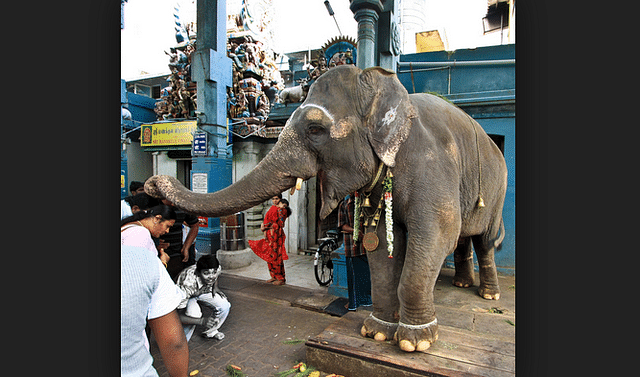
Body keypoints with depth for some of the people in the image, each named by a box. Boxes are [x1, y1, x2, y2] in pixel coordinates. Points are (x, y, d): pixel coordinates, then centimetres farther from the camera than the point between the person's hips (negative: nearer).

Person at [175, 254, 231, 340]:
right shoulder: (188, 284, -43)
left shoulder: (218, 268, -30)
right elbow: (180, 316, -37)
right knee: (194, 314, -31)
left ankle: (210, 332, 12)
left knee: (225, 306, -15)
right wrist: (203, 322, -48)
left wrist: (215, 287, -13)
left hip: (204, 290, 4)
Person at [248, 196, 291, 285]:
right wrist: (265, 231, 0)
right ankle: (274, 276, 21)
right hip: (269, 235, 8)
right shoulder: (272, 208, 17)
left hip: (276, 235, -8)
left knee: (276, 257, -6)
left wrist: (265, 226, -10)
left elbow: (279, 224, -12)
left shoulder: (282, 210, -6)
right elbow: (267, 220, 15)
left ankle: (281, 279, 3)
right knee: (269, 256, 10)